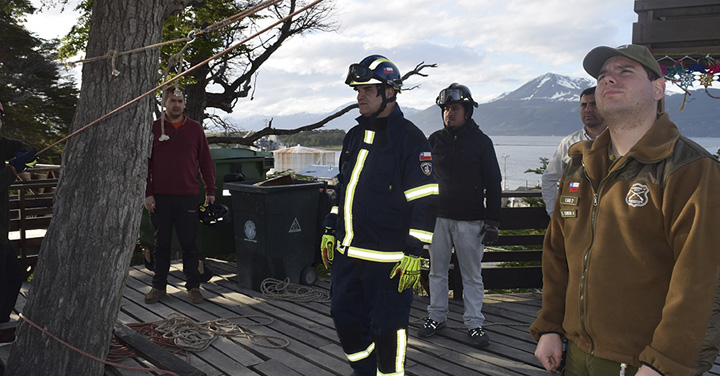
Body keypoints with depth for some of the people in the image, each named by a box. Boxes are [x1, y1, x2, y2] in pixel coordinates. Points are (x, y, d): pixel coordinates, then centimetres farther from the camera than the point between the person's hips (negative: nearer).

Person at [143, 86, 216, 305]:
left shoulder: (195, 128, 7)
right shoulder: (154, 128, 6)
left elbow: (205, 161, 9)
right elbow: (145, 163, 5)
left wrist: (210, 190, 4)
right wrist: (147, 193, -2)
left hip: (188, 196, 0)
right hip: (160, 196, 0)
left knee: (189, 243, 3)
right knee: (161, 243, 8)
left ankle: (193, 286, 13)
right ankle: (159, 286, 19)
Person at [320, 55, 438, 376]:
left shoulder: (410, 138, -10)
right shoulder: (354, 136, 13)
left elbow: (424, 202, -14)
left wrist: (413, 253, -17)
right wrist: (330, 230, 19)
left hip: (387, 259, -7)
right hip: (347, 252, 8)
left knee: (387, 328, 1)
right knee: (345, 318, 16)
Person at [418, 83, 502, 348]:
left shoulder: (481, 142, -1)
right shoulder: (435, 140, 7)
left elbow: (494, 184, 1)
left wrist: (492, 221, -4)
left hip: (470, 221, -3)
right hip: (438, 217, 3)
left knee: (472, 276, 4)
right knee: (437, 271, 11)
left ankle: (474, 322, 14)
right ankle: (436, 316, 24)